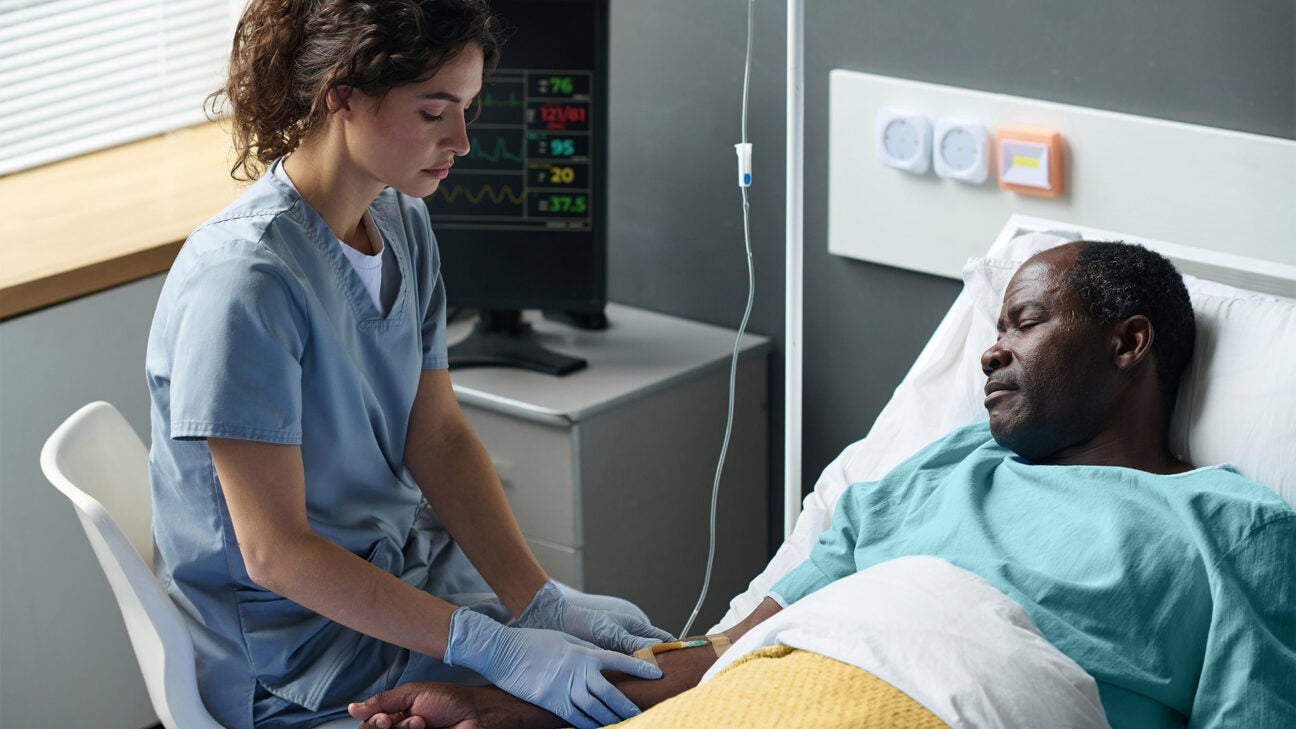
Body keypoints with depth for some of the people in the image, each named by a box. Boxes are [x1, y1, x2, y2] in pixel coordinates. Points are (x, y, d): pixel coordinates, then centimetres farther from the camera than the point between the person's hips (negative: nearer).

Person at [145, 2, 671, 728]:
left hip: (412, 571, 8)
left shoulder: (403, 224, 2)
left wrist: (542, 602, -12)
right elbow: (275, 553, -25)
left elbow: (439, 435, 2)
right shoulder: (243, 280, -26)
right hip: (299, 651, -8)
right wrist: (494, 649, -28)